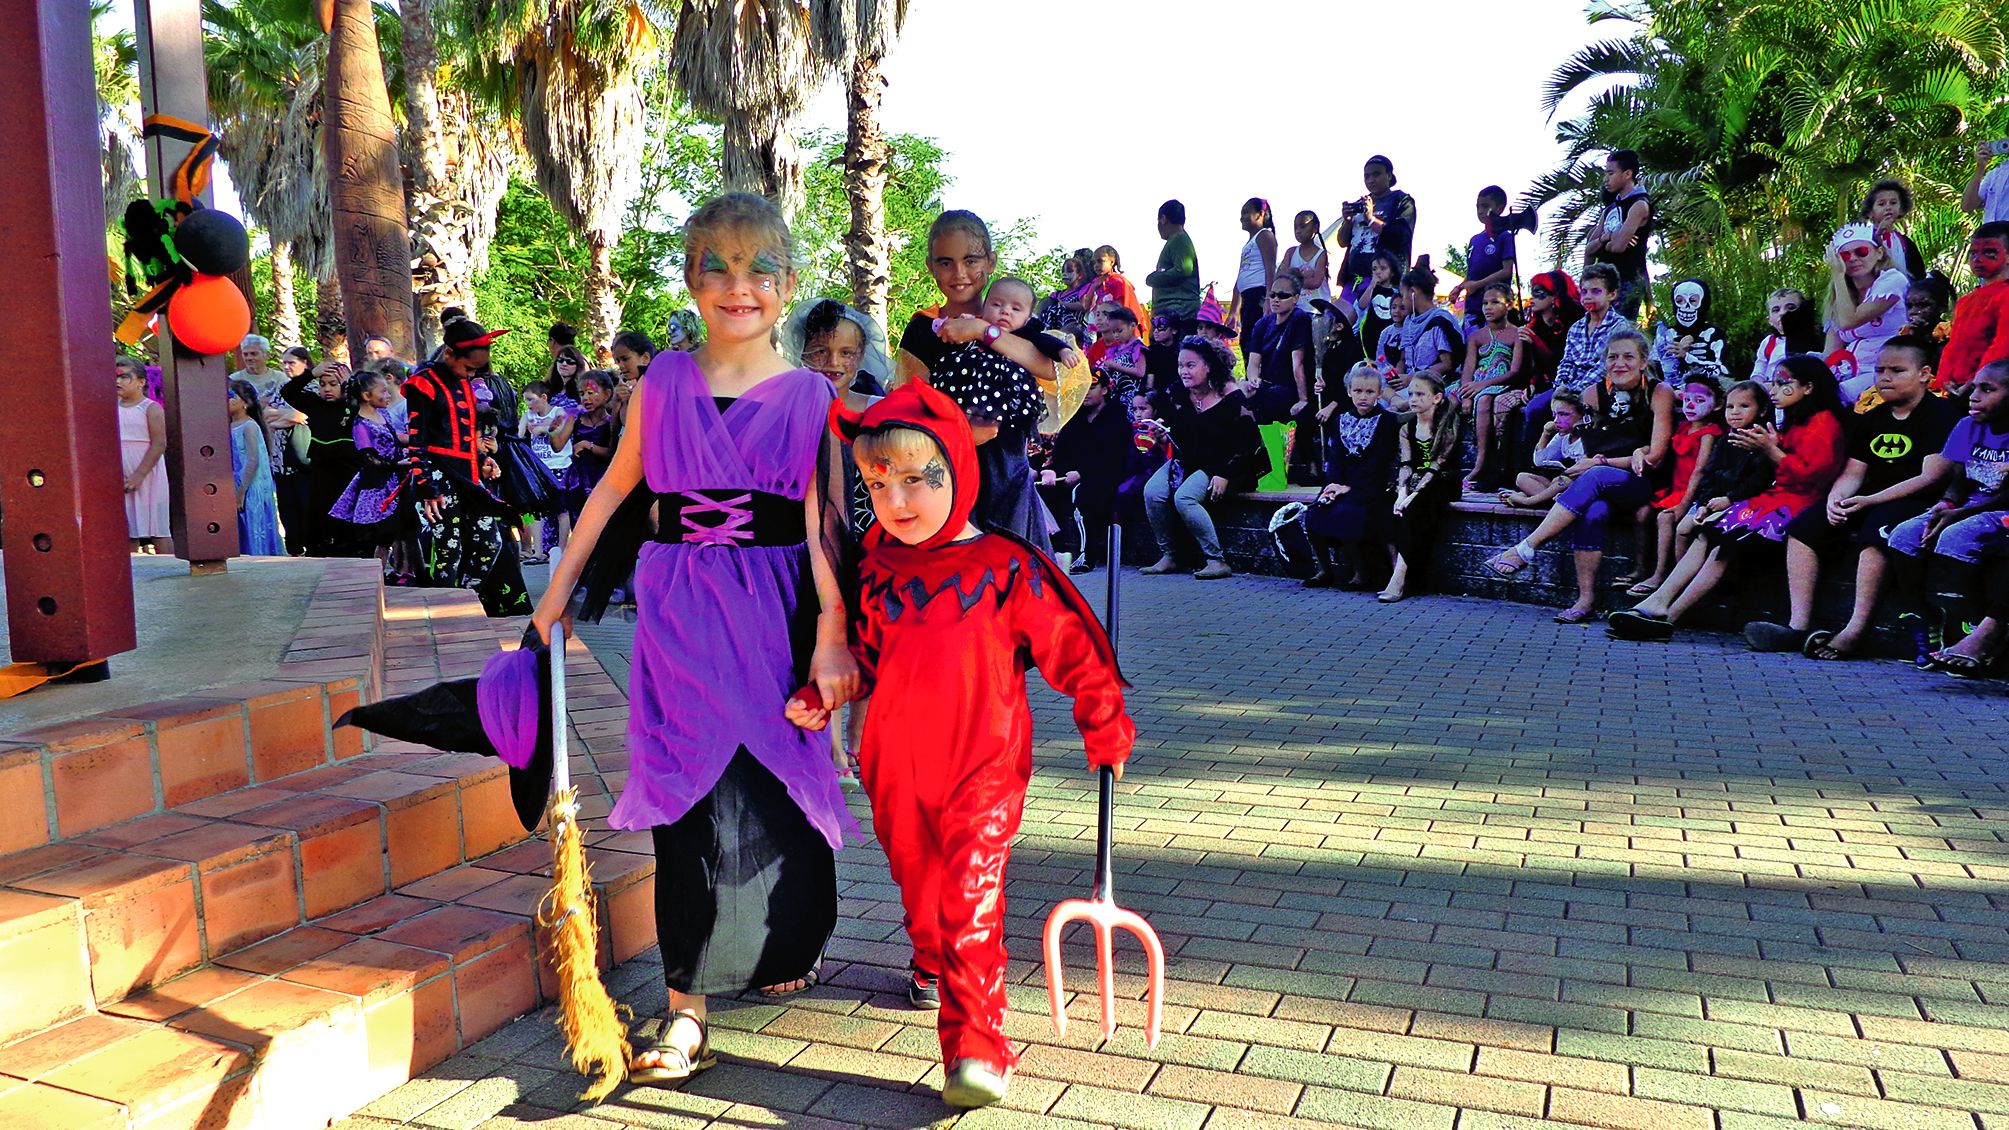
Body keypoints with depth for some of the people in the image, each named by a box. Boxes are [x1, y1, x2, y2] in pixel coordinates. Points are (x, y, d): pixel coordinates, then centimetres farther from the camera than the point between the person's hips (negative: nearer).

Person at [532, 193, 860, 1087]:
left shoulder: (809, 397, 0)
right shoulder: (664, 384, 5)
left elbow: (824, 526, -4)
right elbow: (616, 487, 14)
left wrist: (832, 635, -11)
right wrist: (559, 588, 16)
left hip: (774, 615, 0)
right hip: (679, 611, 1)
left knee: (774, 784, 6)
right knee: (696, 789, -3)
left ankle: (783, 946, 34)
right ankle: (687, 1006, 3)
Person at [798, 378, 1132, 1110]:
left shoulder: (1006, 568, -11)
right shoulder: (877, 572, 4)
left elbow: (1070, 647, -4)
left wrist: (1105, 728, 2)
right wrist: (825, 698, 3)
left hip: (982, 768, -5)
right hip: (897, 768, 5)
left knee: (972, 901, -10)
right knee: (920, 891, 19)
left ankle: (975, 1048, -6)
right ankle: (935, 970, 45)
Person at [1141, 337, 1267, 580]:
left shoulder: (1231, 397, -13)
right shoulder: (1177, 395, 3)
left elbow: (1248, 442, -12)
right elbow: (1172, 433, 13)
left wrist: (1224, 475, -18)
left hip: (1219, 466, -6)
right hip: (1185, 461, 6)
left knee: (1183, 497, -30)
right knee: (1152, 492, -19)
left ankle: (1216, 561, -22)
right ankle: (1168, 556, -6)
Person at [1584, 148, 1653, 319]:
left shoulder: (1639, 205, -8)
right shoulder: (1610, 209, 18)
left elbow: (1618, 246, -19)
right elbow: (1589, 249, 11)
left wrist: (1601, 244, 2)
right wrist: (1605, 238, -9)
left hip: (1629, 281, -8)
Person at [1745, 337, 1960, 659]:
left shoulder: (1941, 413, -5)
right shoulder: (1872, 418, 17)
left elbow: (1932, 477, -16)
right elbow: (1853, 472, 13)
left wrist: (1870, 501, -22)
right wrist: (1835, 499, -11)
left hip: (1918, 502, -8)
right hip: (1870, 502, 8)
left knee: (1876, 530, -38)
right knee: (1802, 526, -11)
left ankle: (1856, 630, -42)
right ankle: (1798, 626, -21)